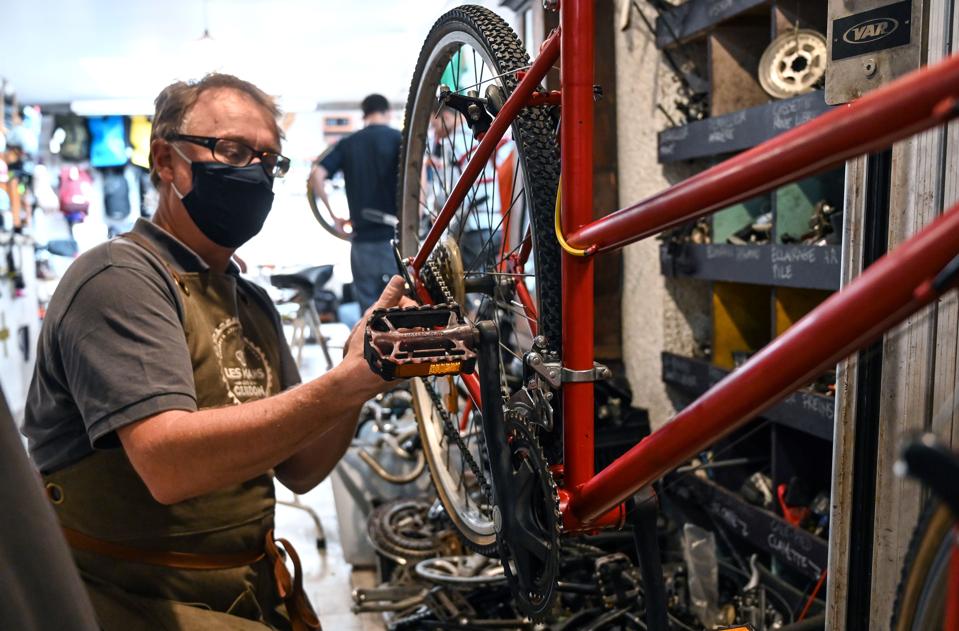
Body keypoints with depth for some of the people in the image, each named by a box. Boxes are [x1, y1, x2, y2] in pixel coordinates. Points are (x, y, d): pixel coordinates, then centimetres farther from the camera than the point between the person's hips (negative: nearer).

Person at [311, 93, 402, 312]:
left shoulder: (347, 143, 10)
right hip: (395, 235, -3)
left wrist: (333, 214, 8)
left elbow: (317, 175, -1)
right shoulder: (398, 138, 1)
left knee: (368, 307, 10)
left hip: (362, 237, 3)